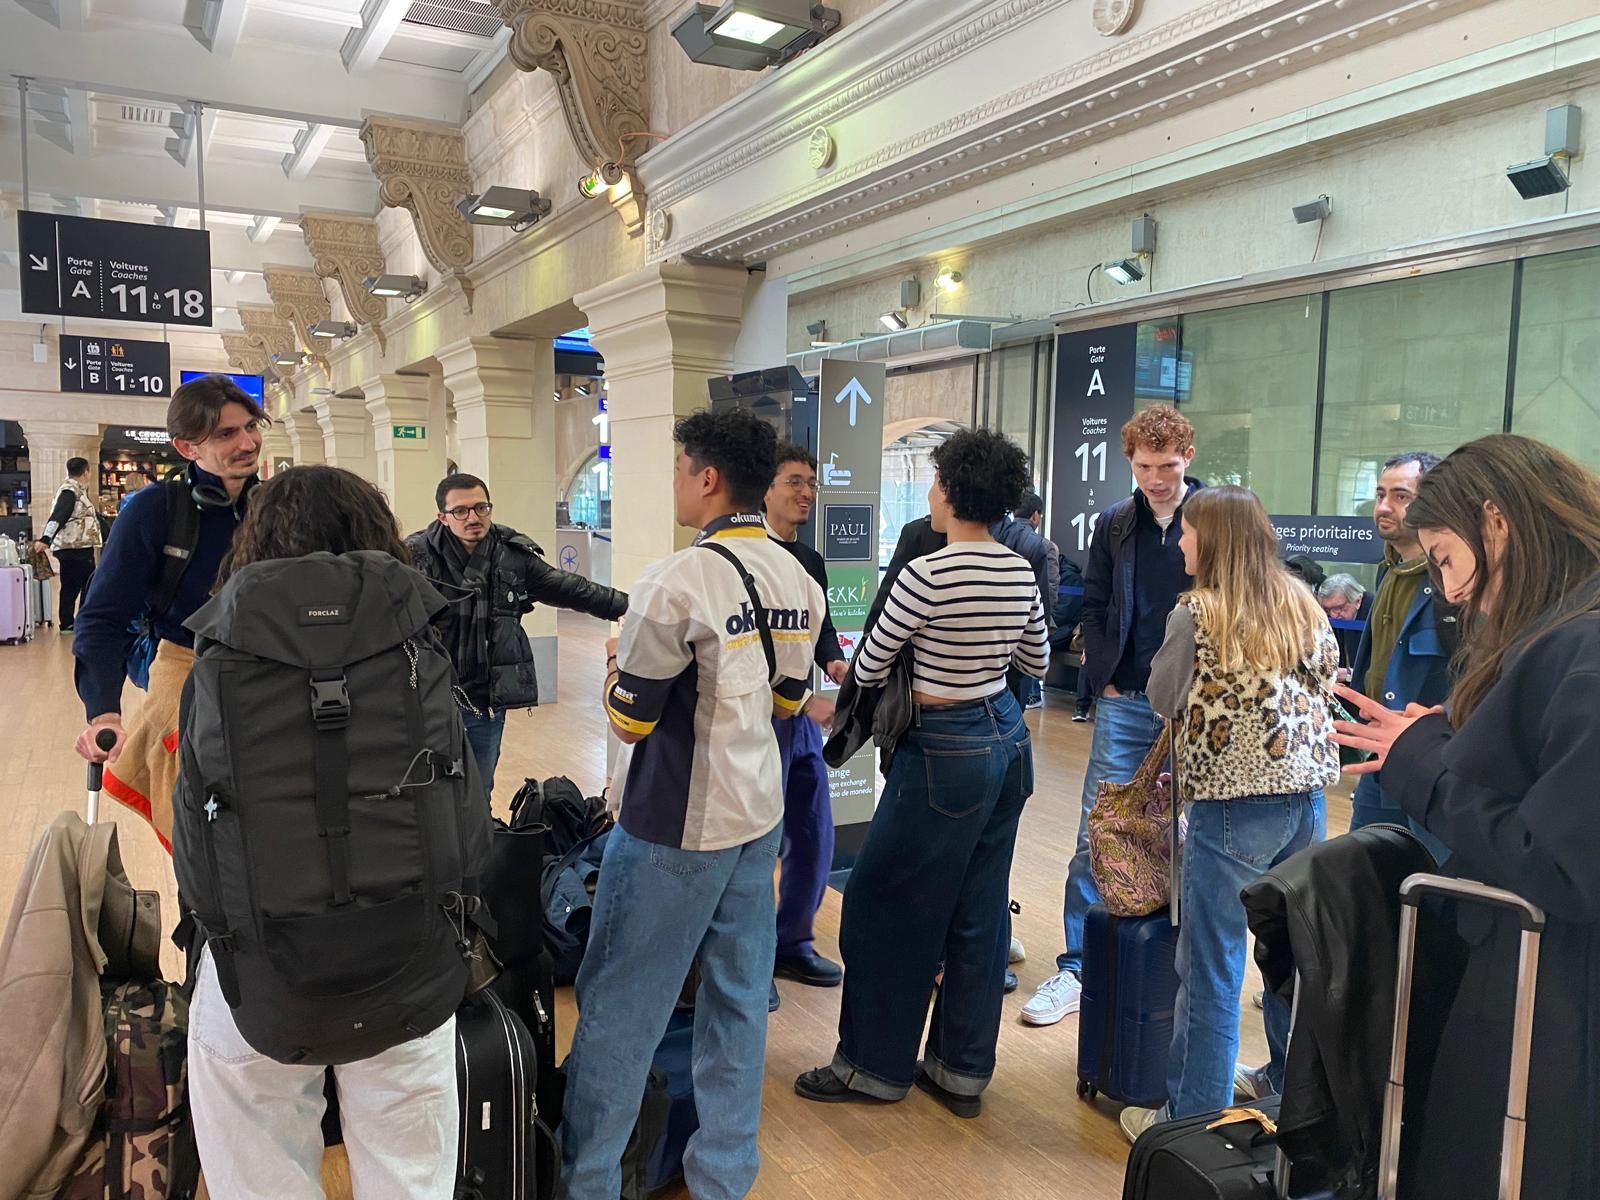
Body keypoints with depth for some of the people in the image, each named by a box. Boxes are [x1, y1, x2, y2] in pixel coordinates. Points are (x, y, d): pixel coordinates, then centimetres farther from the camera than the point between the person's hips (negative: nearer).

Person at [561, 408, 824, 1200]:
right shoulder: (798, 579, 4)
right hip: (759, 814, 7)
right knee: (739, 1000, 15)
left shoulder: (678, 581, -20)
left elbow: (628, 719, -13)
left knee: (619, 1004, 8)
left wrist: (619, 659, 5)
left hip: (674, 828, -7)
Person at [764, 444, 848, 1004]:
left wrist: (834, 661, -9)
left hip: (805, 721, 8)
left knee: (815, 842, 15)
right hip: (761, 719, -8)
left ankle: (793, 944, 33)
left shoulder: (811, 561, 12)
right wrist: (803, 701, -21)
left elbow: (823, 629, 14)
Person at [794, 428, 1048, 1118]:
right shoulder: (1022, 573, 2)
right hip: (1005, 738, 8)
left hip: (943, 749, -8)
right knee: (978, 912, 15)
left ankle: (876, 1065, 21)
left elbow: (869, 666, -8)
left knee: (886, 903, 7)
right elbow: (1036, 661, 16)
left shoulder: (927, 574, -19)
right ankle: (962, 1071, 27)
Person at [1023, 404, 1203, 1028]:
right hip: (1125, 702, 2)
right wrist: (1105, 680, 0)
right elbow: (1093, 607, 10)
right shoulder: (1115, 523, 6)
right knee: (1096, 836, 3)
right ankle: (1075, 967, 13)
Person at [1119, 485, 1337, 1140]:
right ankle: (1293, 1084, 37)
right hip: (1306, 792, 7)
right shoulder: (1303, 604, 7)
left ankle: (1195, 1118, 11)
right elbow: (1327, 676, 18)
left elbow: (1163, 701, -1)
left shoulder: (1196, 612, -10)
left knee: (1212, 969, 2)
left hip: (1231, 800, -7)